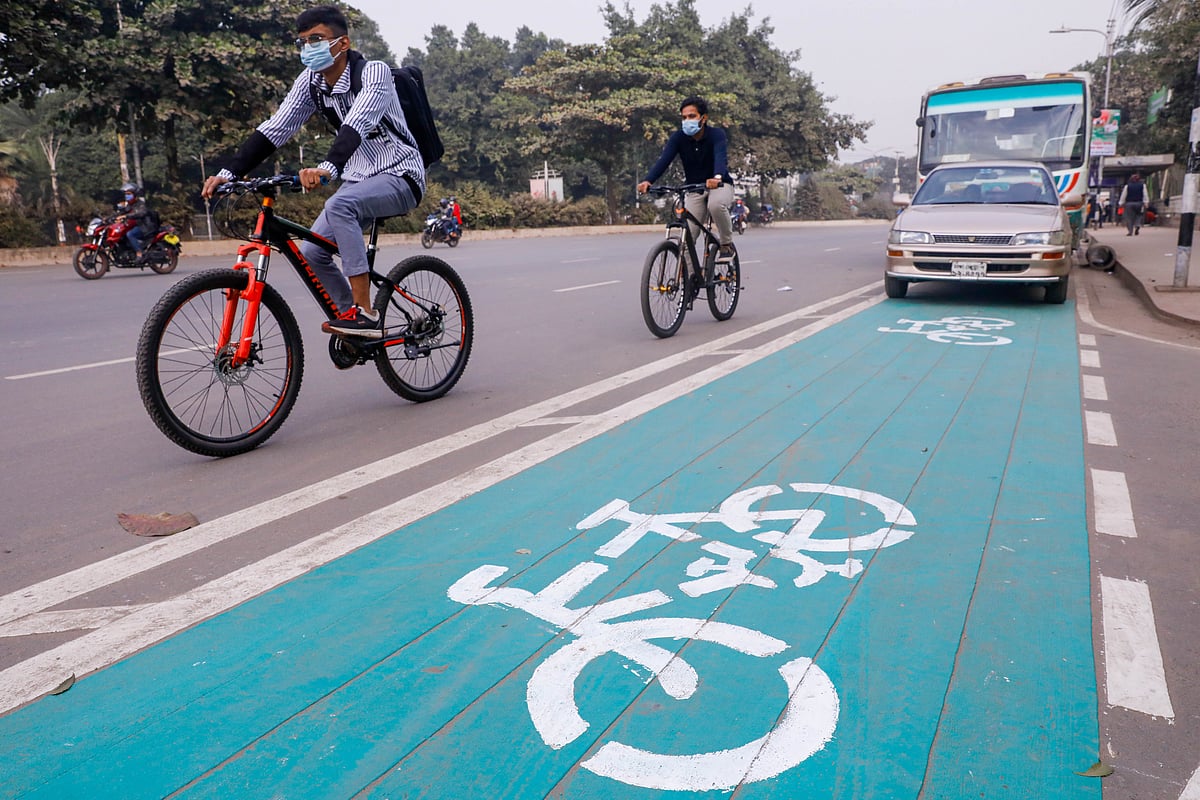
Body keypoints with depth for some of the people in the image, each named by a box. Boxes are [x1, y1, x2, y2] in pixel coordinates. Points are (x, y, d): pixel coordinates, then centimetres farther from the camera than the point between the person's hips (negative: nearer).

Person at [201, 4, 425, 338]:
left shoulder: (373, 71, -18)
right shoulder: (310, 82, 1)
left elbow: (357, 125, -36)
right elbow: (274, 129, -4)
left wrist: (327, 168, -53)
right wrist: (229, 173, -15)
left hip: (399, 176, -7)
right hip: (358, 179, 7)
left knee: (339, 205, -34)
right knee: (311, 253, -6)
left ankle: (364, 314, -30)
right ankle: (354, 324, 12)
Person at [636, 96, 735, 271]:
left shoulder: (717, 135, -18)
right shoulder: (678, 137, -10)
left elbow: (721, 157, -38)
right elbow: (664, 160, -24)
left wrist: (717, 178, -61)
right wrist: (648, 181, -43)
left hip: (720, 185, -3)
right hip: (694, 189, 3)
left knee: (716, 205, -37)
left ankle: (726, 244, -13)